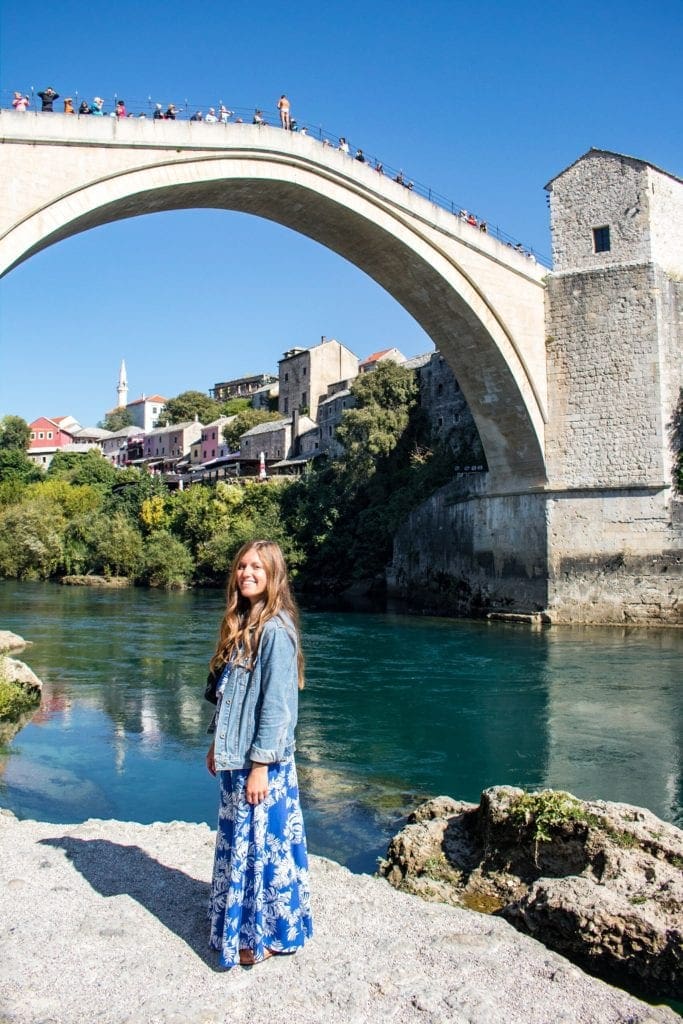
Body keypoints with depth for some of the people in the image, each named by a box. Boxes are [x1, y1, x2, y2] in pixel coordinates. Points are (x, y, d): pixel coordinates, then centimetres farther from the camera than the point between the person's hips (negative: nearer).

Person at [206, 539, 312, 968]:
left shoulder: (276, 630, -19)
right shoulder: (241, 624, 8)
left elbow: (277, 704, -20)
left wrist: (261, 765, -19)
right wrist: (217, 743, 16)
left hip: (262, 759, -8)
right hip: (234, 755, 8)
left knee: (262, 841, 5)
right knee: (238, 839, 20)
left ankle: (268, 933, 22)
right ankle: (241, 918, 37)